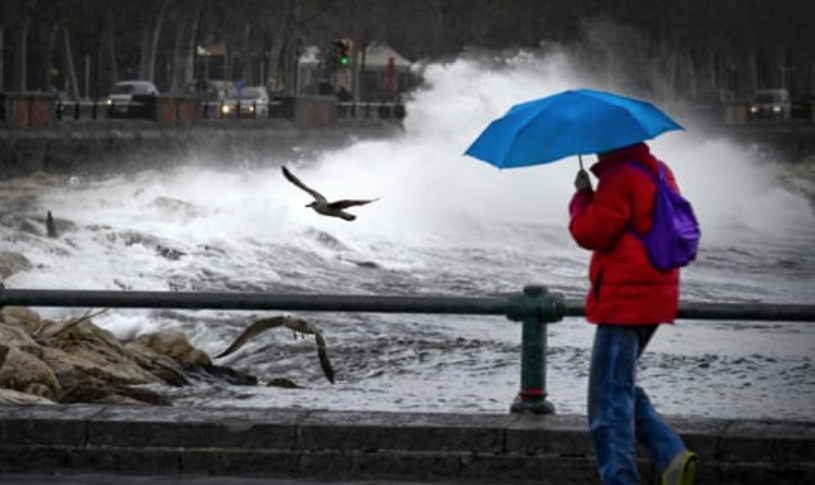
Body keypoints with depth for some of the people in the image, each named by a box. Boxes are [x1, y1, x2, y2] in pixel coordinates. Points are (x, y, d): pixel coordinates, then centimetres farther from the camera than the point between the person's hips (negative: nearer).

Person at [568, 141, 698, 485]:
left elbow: (590, 232, -17)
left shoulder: (619, 178, -15)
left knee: (610, 395, -4)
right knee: (620, 388, 18)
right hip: (654, 298, 10)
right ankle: (672, 454, 5)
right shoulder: (659, 172, 14)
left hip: (624, 300, -10)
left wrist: (582, 196, -2)